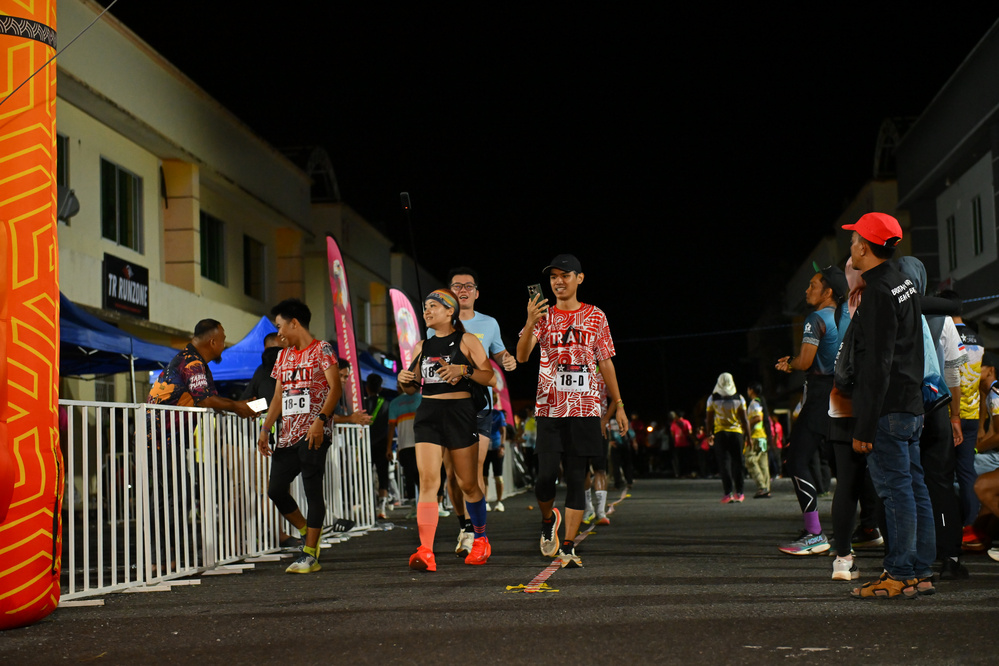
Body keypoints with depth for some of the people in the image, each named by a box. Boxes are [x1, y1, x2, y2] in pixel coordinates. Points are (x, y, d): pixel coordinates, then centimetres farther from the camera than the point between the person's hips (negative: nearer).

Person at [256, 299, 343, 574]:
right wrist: (265, 430, 11)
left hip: (313, 433, -7)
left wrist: (320, 419, -22)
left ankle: (310, 555, -4)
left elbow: (335, 387, -11)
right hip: (287, 435, 7)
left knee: (312, 489, -7)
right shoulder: (284, 356, 20)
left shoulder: (321, 349, -1)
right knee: (275, 490, 2)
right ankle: (308, 533, 23)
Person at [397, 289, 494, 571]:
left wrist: (463, 370, -19)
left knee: (468, 484, 6)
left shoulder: (466, 341, 2)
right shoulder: (421, 347, 16)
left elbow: (489, 377, -3)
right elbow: (416, 384, 24)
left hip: (459, 412, -3)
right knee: (428, 480, -13)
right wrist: (405, 380, 2)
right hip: (428, 414, 3)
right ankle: (425, 552, -22)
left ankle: (481, 540, 30)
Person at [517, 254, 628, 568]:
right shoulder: (543, 316, 5)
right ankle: (548, 519, 23)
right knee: (546, 476, -8)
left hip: (585, 410, 1)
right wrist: (530, 323, -24)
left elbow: (606, 363, 13)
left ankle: (568, 547, 3)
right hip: (549, 410, 0)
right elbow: (521, 356, -8)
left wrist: (618, 404, 10)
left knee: (576, 479, -2)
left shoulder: (595, 317, 8)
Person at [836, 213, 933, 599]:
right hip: (912, 407, 10)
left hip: (887, 410, -10)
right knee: (914, 488, 10)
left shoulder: (879, 293, -15)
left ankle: (900, 575, -4)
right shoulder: (905, 285, 15)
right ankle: (920, 573, 14)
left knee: (895, 490, -6)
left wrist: (864, 427, -18)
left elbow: (876, 366, -18)